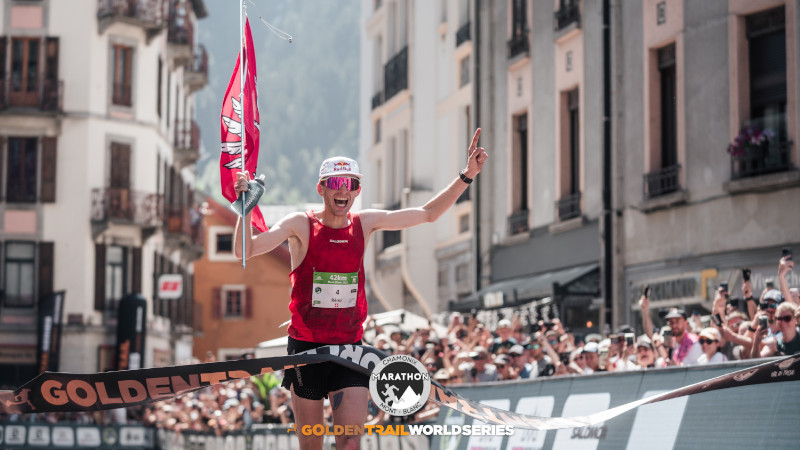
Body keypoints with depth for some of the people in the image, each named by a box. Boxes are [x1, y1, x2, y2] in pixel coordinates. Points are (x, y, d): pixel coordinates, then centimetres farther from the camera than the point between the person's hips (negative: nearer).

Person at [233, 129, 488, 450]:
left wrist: (467, 177, 6)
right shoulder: (300, 225, -5)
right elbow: (245, 251, -16)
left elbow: (428, 214, 13)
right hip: (306, 349, -2)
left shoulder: (365, 223, 5)